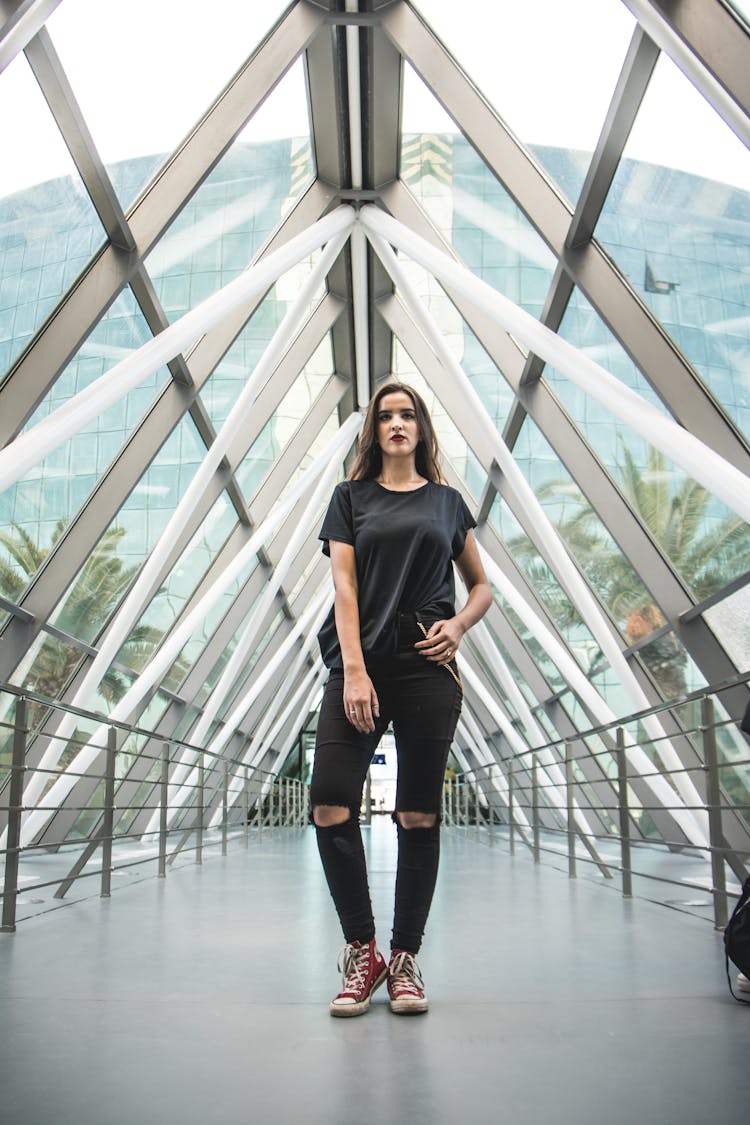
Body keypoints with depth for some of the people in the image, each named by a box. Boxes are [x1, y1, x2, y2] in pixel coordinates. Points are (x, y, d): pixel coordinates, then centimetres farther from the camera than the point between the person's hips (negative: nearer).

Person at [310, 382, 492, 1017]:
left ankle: (405, 958, 16)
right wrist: (354, 669, -11)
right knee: (331, 809, -10)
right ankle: (361, 952, 9)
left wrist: (458, 624, -1)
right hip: (361, 664, 0)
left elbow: (483, 588, 21)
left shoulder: (447, 502, 16)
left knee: (419, 817, 1)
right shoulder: (352, 496, 13)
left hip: (428, 668, 1)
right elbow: (344, 588, 2)